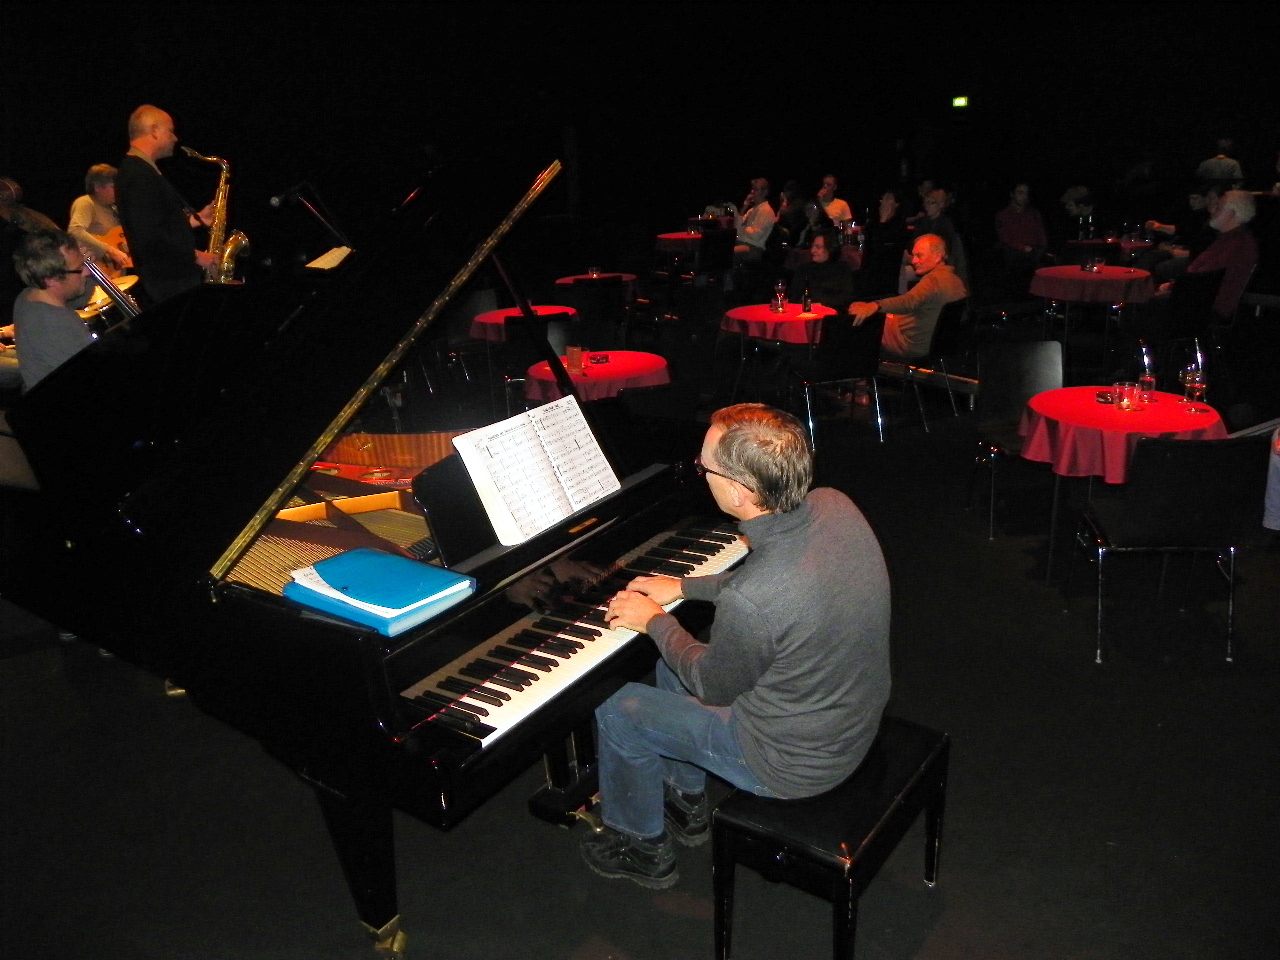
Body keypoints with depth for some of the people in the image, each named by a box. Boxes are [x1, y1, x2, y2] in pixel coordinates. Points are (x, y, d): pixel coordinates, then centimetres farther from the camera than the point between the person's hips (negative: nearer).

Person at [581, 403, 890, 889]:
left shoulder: (750, 602, -38)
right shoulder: (834, 506, -14)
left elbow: (712, 686, -16)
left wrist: (655, 622, 0)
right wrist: (683, 586, 10)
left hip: (794, 763, -7)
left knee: (618, 711, 7)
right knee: (675, 665, 23)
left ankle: (643, 849, 31)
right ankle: (687, 804, 42)